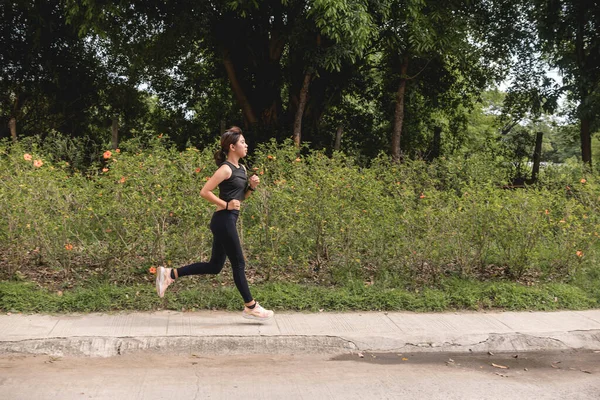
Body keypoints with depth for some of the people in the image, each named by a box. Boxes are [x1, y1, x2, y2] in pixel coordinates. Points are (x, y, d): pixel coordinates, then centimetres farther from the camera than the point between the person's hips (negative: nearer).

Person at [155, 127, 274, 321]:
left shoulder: (241, 168, 14)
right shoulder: (226, 169, -13)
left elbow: (241, 196, 24)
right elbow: (205, 191, -16)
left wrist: (251, 186, 5)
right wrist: (226, 204, -18)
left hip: (228, 221, 10)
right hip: (224, 220, -10)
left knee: (215, 266, 12)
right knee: (238, 264, 1)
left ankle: (170, 274, 17)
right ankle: (251, 307, 12)